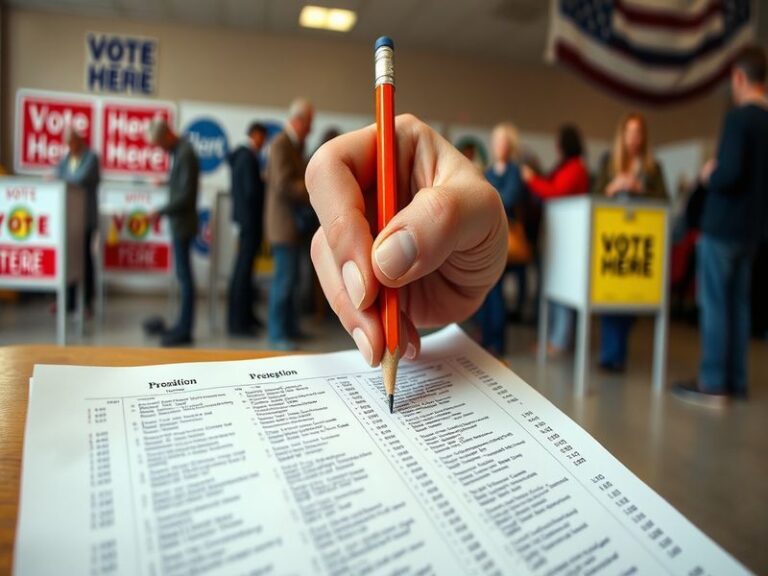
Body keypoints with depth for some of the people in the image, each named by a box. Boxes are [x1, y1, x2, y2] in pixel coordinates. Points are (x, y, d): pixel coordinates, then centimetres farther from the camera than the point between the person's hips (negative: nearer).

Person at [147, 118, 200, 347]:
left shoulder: (185, 154, -18)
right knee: (183, 275, 13)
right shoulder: (179, 150, 11)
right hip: (179, 222, 9)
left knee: (184, 276, -3)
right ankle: (183, 325, 21)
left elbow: (186, 195, -22)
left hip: (183, 224, -9)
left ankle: (184, 331, 4)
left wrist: (160, 212, -17)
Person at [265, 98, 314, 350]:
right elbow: (283, 185, -22)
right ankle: (277, 334, 1)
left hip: (293, 221, 9)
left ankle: (290, 327, 21)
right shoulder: (280, 143, -14)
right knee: (285, 278, -7)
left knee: (291, 276, 13)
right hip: (284, 222, -9)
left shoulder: (296, 144, 15)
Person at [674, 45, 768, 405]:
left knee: (713, 302, -3)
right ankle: (735, 381, 17)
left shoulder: (739, 118, -13)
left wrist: (709, 176, -3)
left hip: (722, 225, -8)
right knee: (737, 301, 12)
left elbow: (730, 175, -22)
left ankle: (713, 384, 1)